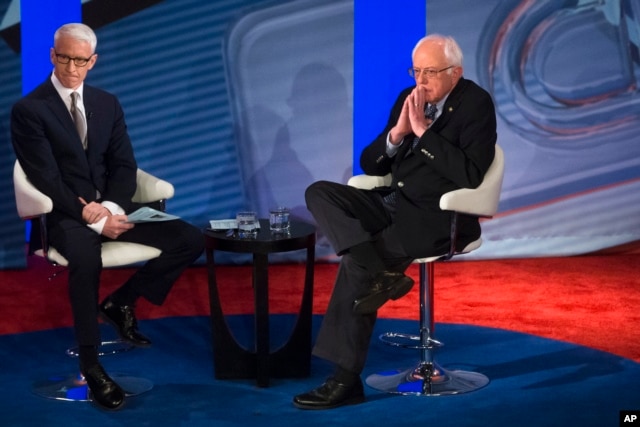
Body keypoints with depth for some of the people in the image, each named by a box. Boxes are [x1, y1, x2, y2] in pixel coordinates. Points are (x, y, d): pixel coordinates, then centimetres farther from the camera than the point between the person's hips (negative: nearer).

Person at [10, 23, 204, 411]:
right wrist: (92, 216, -20)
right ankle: (90, 364, -25)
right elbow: (46, 178, -12)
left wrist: (111, 207, -12)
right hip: (66, 214, -6)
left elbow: (125, 165, 8)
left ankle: (122, 301, 6)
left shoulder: (108, 103, 12)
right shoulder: (29, 110, -5)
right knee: (86, 258, -40)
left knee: (192, 240, -10)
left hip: (111, 207, 6)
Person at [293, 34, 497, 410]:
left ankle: (347, 378, -14)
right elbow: (369, 165, 10)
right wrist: (396, 133, -8)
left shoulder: (476, 103, -8)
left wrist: (423, 131, -20)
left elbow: (470, 176, -21)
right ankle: (381, 273, -29)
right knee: (319, 192, -14)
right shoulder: (409, 98, 11)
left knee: (355, 263, -23)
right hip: (396, 204, 8)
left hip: (441, 217, -7)